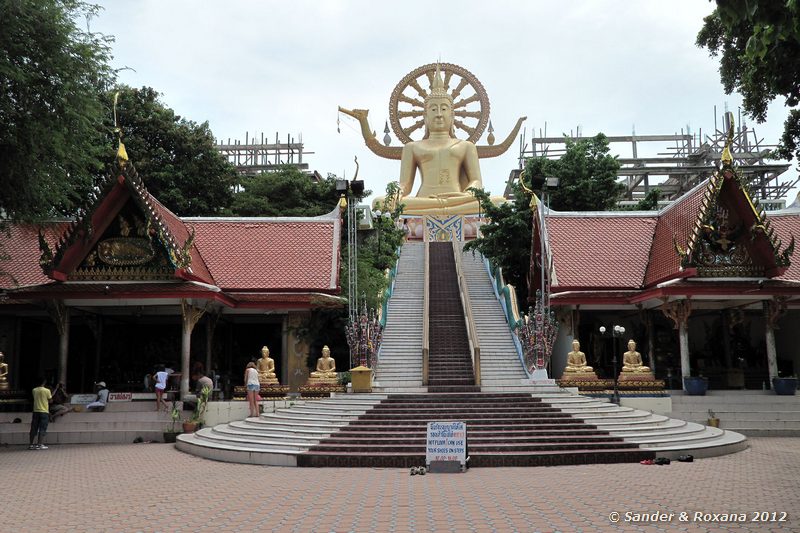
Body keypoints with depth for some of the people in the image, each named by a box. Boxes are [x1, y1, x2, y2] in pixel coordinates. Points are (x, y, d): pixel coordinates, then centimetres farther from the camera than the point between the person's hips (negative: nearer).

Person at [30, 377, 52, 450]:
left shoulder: (34, 390, 4)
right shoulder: (47, 390, -8)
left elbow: (35, 398, 15)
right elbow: (50, 400, -1)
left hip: (35, 411, 4)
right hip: (44, 411, -4)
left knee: (34, 428, 9)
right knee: (42, 429, 0)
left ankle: (30, 444, 12)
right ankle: (40, 444, -3)